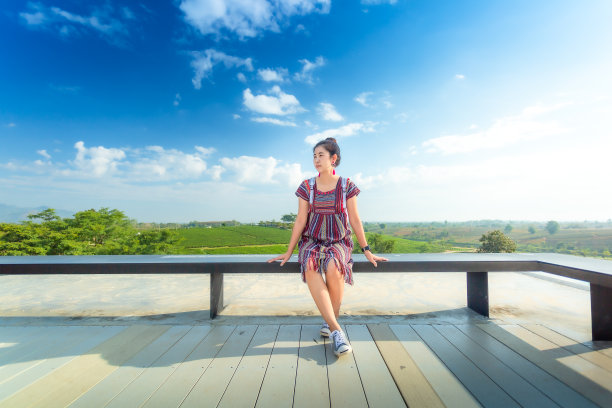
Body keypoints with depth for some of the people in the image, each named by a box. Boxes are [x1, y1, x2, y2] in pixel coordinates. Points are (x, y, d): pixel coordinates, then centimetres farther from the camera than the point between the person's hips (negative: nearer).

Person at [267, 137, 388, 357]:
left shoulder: (346, 186, 1)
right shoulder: (307, 187, 3)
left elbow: (355, 220, 4)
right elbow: (300, 220, 3)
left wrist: (367, 251, 3)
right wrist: (289, 252, 1)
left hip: (339, 242, -1)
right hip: (312, 240, 1)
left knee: (333, 267, -35)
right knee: (310, 266, -33)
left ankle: (331, 320, -9)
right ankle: (336, 330, -27)